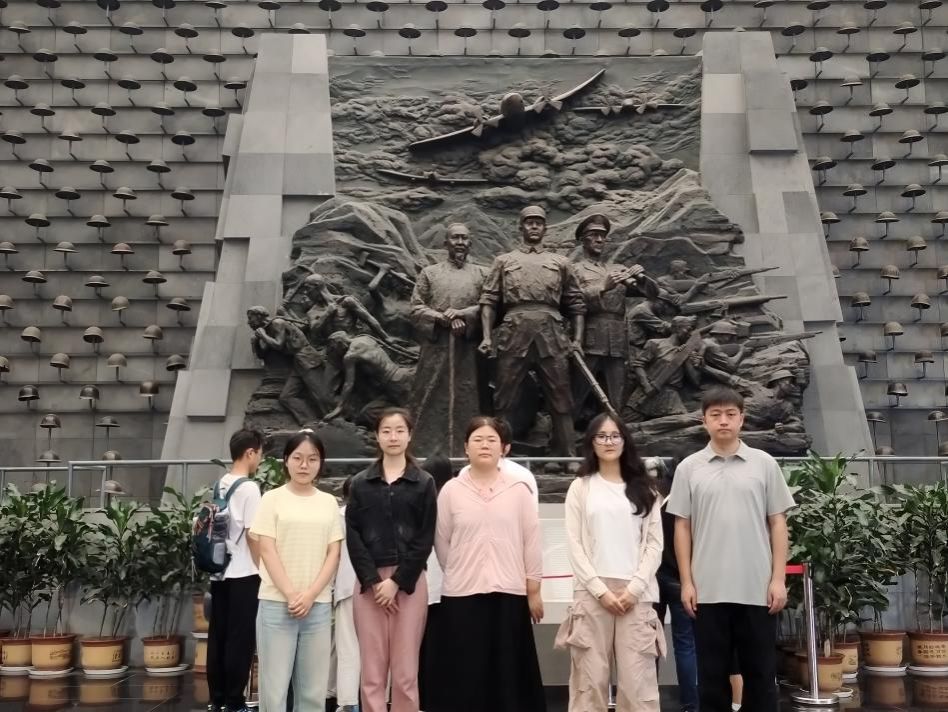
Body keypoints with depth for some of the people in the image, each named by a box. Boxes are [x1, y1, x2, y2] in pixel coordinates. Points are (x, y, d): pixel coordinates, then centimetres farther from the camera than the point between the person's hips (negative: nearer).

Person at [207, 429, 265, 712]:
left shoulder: (219, 485, 10)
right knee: (240, 639, -1)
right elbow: (252, 535, -15)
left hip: (220, 571, 8)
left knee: (218, 637, 11)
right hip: (244, 574, -8)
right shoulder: (249, 488, -14)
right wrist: (263, 570, -7)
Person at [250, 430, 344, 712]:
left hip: (318, 605, 2)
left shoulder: (329, 502, 9)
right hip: (276, 603, -2)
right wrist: (291, 595, -12)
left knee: (313, 688, 7)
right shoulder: (272, 499, 1)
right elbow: (267, 552, -4)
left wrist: (310, 595, -8)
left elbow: (334, 554, 5)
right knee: (274, 685, 1)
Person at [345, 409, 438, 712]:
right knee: (372, 672, 2)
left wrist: (397, 581, -9)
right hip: (369, 582, 1)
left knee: (405, 672, 0)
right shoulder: (360, 483, 8)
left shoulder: (424, 483, 5)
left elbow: (425, 539, 0)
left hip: (409, 581, -1)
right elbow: (353, 536, 2)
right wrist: (373, 581, -8)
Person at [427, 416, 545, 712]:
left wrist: (534, 590, 2)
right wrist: (461, 573, 8)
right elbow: (441, 541, 6)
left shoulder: (518, 490, 2)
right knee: (464, 674, 3)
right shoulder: (451, 490, 1)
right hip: (462, 594, 0)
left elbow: (531, 541, 3)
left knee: (508, 672, 5)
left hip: (509, 593, 0)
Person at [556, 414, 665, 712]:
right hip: (591, 594, 0)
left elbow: (655, 543, 5)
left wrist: (634, 587, -8)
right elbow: (574, 545, 2)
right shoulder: (580, 488, 8)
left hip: (636, 594, 1)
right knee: (590, 679, 0)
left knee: (638, 681, -2)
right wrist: (600, 590, -9)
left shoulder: (644, 489, 12)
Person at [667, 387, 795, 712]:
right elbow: (682, 527, 4)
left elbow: (777, 523, 4)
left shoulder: (764, 464, 3)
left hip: (757, 589, 0)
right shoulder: (689, 468, 3)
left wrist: (778, 579, -2)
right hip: (708, 590, 0)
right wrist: (686, 582, -1)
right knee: (712, 674, 8)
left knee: (760, 673, 8)